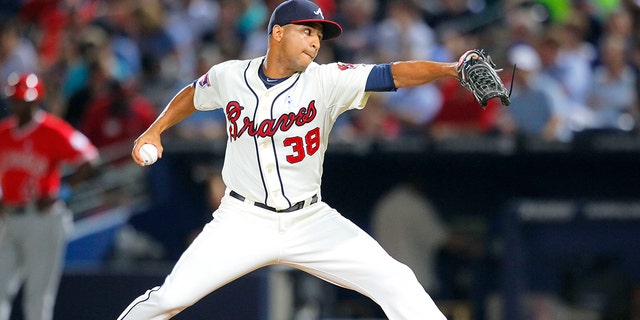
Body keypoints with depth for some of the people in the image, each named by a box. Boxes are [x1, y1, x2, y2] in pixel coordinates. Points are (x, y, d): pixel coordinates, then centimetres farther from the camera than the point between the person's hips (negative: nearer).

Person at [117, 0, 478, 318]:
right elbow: (192, 95, 19)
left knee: (395, 282, -12)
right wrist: (155, 131, 6)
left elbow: (393, 74, -22)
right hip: (244, 222, 0)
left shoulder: (326, 81, -10)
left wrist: (452, 68, -36)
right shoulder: (229, 76, -4)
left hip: (310, 222, 0)